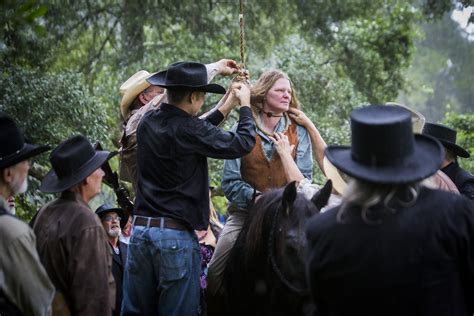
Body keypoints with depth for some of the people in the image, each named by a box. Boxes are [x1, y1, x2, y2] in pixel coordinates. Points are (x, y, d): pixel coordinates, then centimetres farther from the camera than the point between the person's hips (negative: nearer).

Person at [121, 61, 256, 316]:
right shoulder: (189, 131, -14)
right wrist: (245, 105, 11)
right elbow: (243, 143, -6)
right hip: (176, 235, -7)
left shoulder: (148, 123, 7)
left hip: (141, 228, 7)